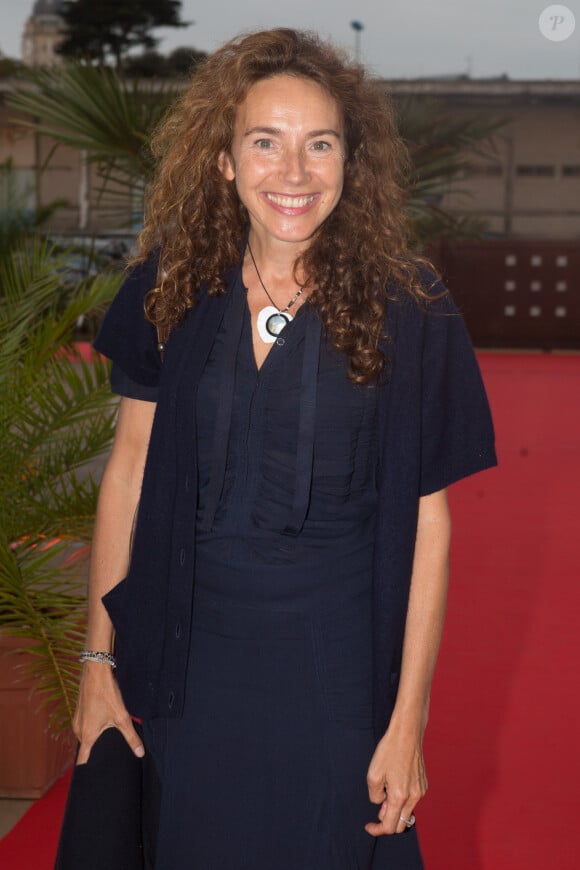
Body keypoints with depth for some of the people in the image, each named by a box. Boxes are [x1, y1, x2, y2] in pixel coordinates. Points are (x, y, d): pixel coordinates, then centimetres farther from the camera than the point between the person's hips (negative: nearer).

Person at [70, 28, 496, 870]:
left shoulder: (405, 308, -11)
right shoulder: (173, 286, -4)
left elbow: (426, 521, -9)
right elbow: (129, 468, 1)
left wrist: (407, 722, -9)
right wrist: (99, 660, 1)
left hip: (334, 665, -2)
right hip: (186, 657, 2)